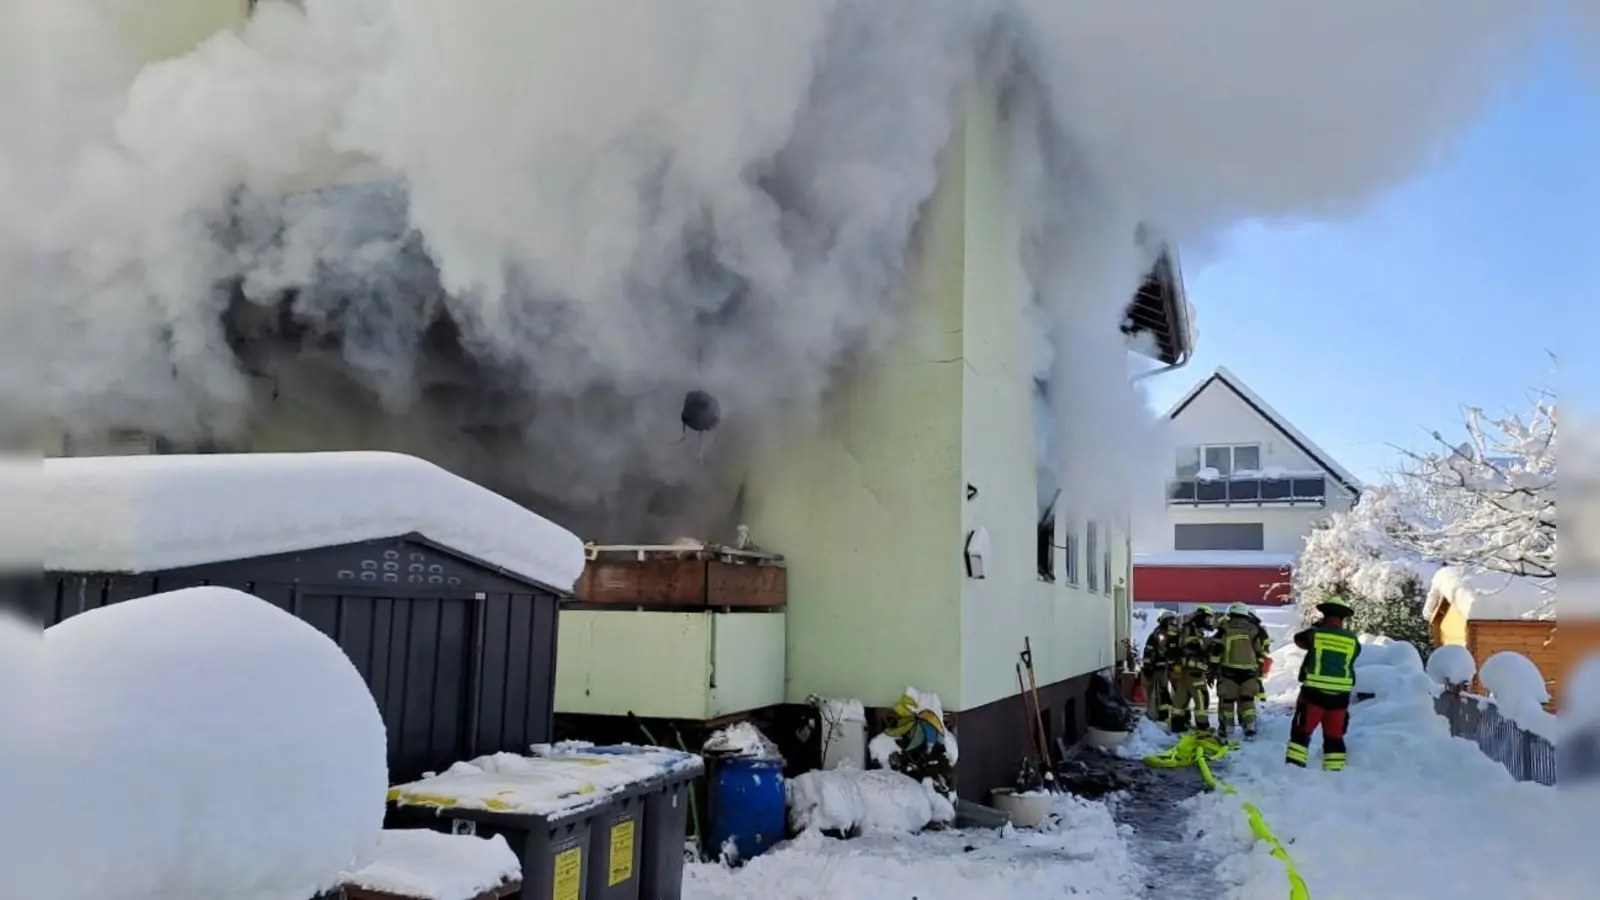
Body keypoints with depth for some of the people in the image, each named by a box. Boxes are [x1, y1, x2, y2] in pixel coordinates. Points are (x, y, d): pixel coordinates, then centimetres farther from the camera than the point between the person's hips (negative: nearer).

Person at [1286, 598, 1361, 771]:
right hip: (1340, 695, 2)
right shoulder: (1353, 640, 1)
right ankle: (1334, 770, 13)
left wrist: (1317, 626, 29)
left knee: (1302, 731, 5)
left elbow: (1298, 639, 15)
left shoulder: (1314, 634, -4)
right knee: (1334, 736, 12)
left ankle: (1294, 765, -1)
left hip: (1314, 692, -2)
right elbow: (1352, 656, 18)